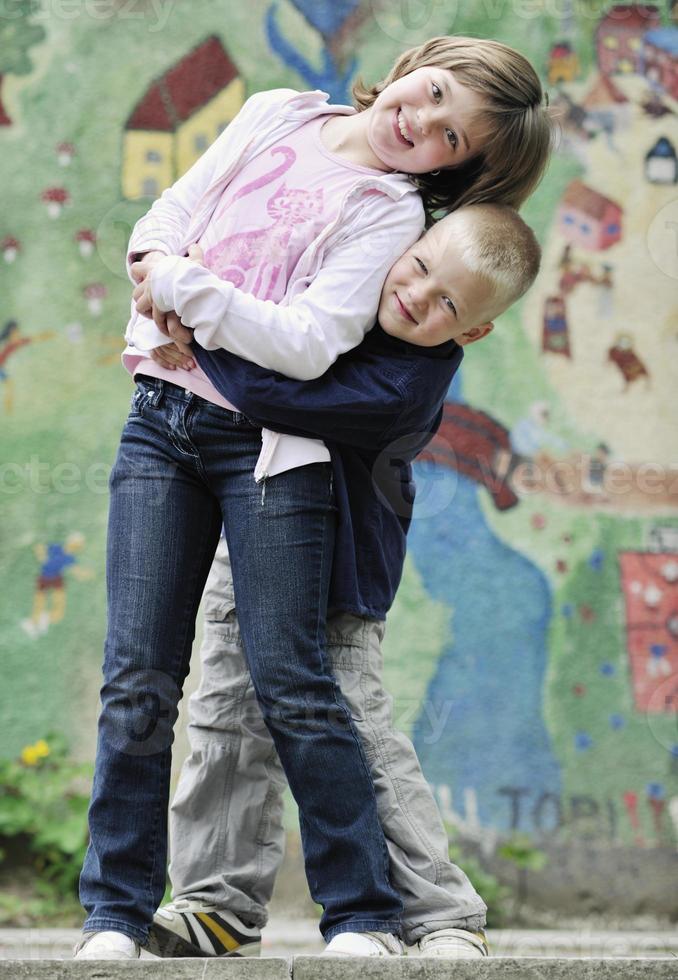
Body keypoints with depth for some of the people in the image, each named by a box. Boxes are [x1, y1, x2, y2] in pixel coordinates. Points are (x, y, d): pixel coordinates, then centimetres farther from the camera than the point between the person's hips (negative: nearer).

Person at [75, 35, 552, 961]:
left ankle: (364, 913, 3)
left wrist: (188, 288, -16)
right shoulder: (274, 116, 12)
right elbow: (171, 212, 16)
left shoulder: (393, 213, -4)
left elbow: (309, 343, -16)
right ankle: (117, 908, 6)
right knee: (138, 679, 0)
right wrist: (156, 266, -6)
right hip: (162, 416, 4)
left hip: (267, 443, -4)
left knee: (292, 684, -6)